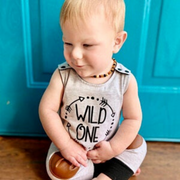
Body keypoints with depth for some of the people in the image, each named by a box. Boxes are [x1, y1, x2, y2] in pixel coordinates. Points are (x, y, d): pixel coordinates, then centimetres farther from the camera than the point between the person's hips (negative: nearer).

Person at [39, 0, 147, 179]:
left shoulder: (125, 80, -18)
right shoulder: (62, 75, -19)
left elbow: (133, 118, -10)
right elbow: (47, 109, -14)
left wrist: (113, 149, -15)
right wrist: (66, 145, -17)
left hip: (105, 148, 1)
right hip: (68, 145, 0)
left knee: (138, 145, -11)